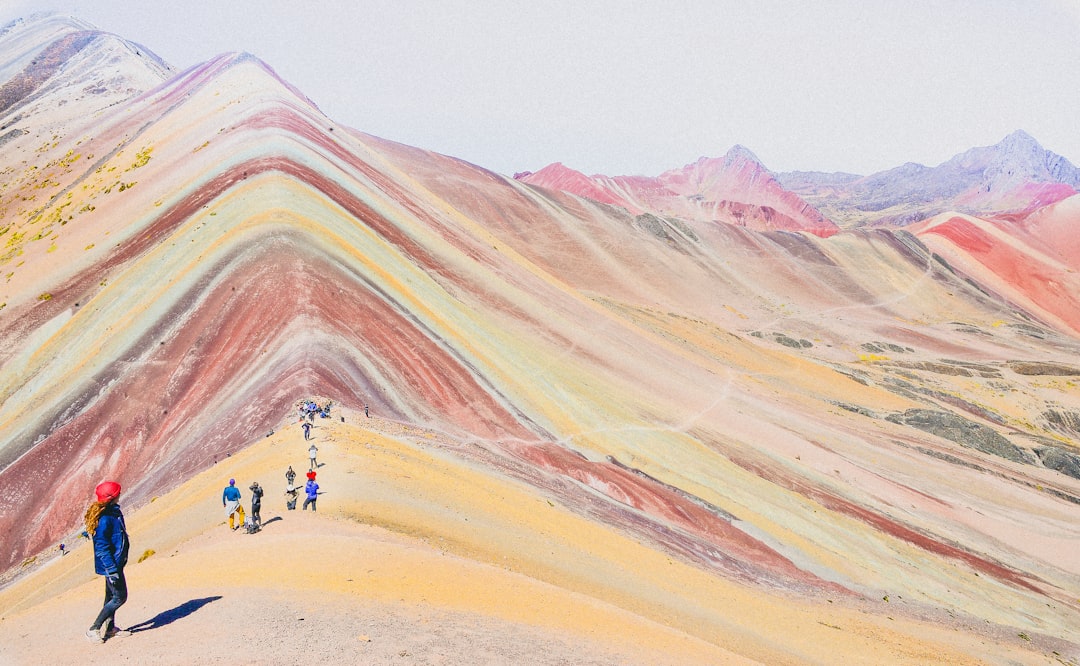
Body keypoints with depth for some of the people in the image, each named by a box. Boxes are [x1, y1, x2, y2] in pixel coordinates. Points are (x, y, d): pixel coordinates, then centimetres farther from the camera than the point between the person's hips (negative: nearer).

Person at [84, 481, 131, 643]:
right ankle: (93, 629, 4)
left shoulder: (113, 512, 5)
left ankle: (110, 628, 33)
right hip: (110, 564, -10)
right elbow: (101, 548, -25)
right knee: (120, 596, -4)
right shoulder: (104, 519, -26)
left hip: (115, 563, 10)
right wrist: (112, 570, -24)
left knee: (111, 595, 20)